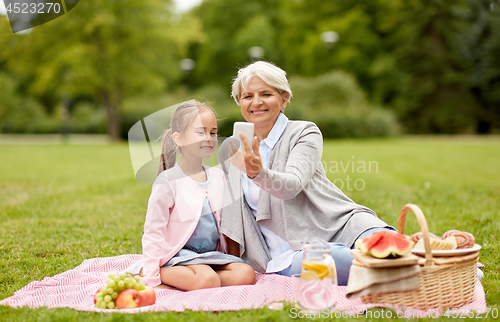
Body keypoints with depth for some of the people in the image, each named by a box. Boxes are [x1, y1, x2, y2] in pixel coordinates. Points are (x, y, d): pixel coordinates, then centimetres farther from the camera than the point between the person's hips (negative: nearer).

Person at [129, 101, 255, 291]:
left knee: (246, 274, -19)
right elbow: (153, 230, -9)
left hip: (212, 254, 7)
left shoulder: (218, 177, 11)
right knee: (208, 280, -33)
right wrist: (152, 278, -14)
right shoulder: (168, 180, -8)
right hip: (179, 255, -6)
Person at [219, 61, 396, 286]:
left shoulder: (305, 133, 2)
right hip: (290, 253, 1)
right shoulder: (230, 149, 14)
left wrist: (258, 173, -39)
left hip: (337, 225, -1)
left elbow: (292, 185, -18)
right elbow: (230, 212, 25)